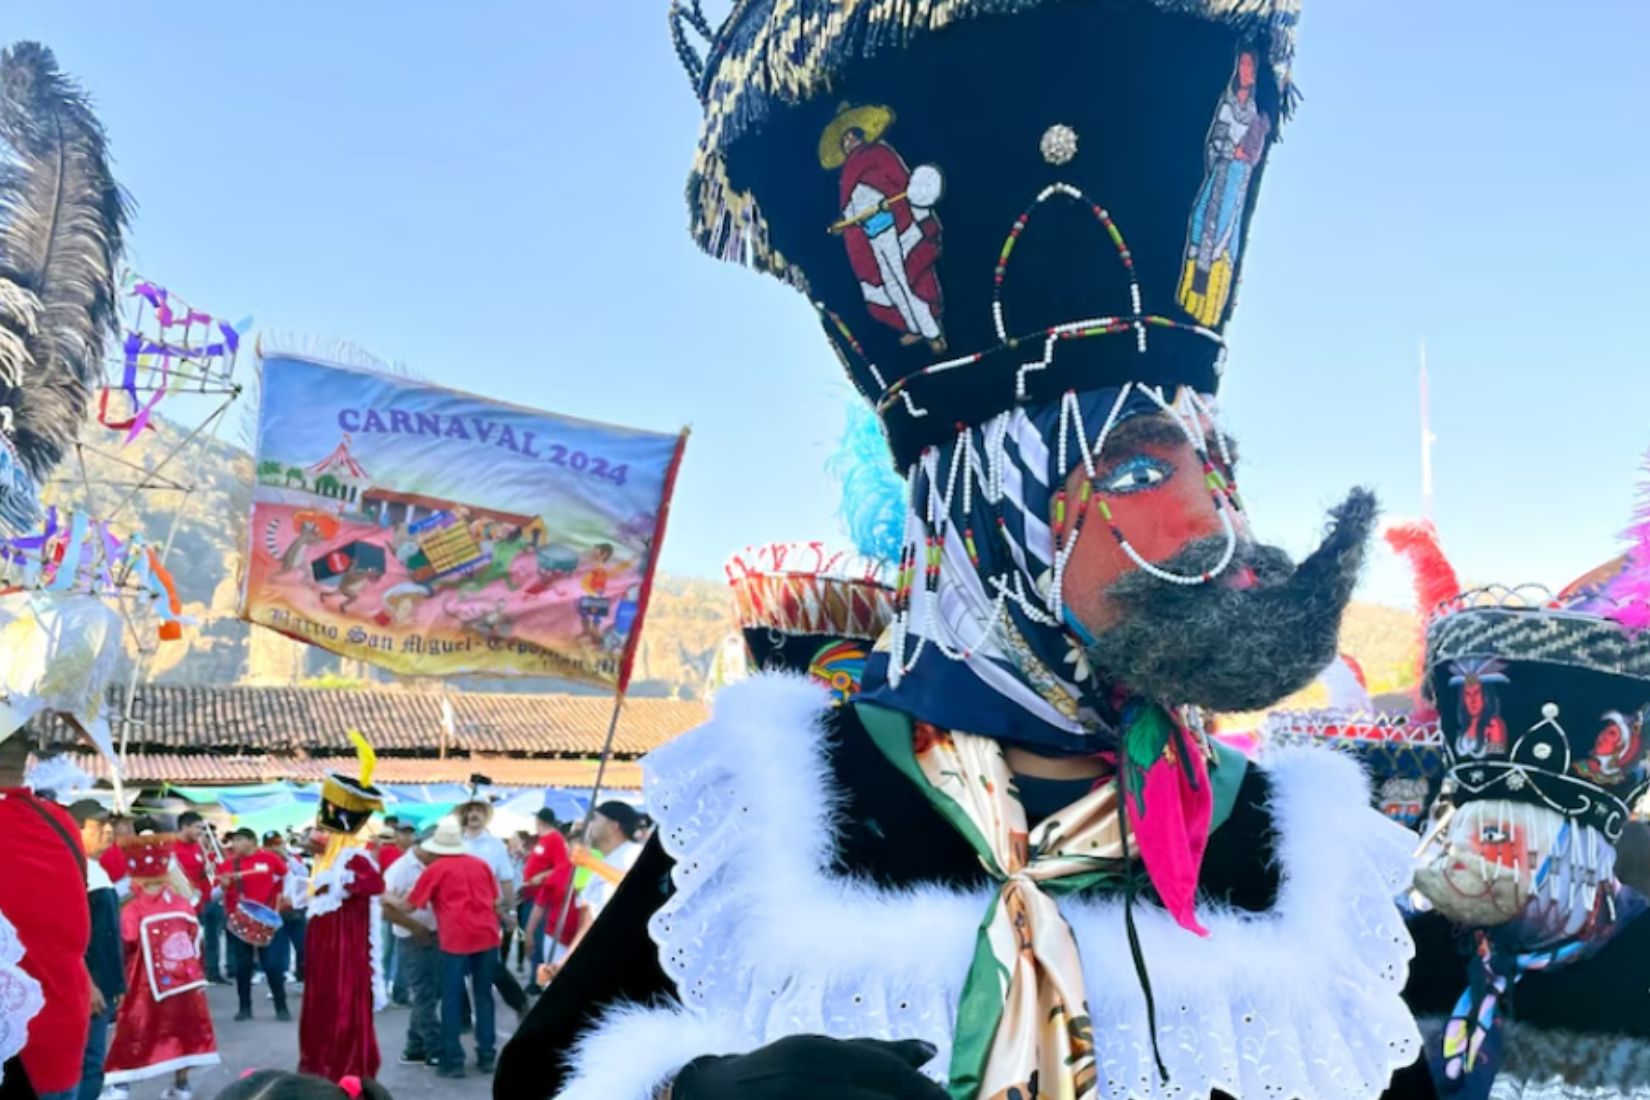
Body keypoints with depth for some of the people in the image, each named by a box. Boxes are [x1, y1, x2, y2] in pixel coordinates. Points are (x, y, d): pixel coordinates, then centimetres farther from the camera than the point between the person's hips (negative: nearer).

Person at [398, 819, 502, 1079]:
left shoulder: (435, 869, 3)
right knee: (484, 996, 11)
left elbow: (411, 905, 8)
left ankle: (453, 1060, 2)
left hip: (456, 939, -3)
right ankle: (486, 1056, 13)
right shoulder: (481, 864, 13)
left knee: (452, 999, 4)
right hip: (487, 935, 4)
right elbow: (495, 901, 16)